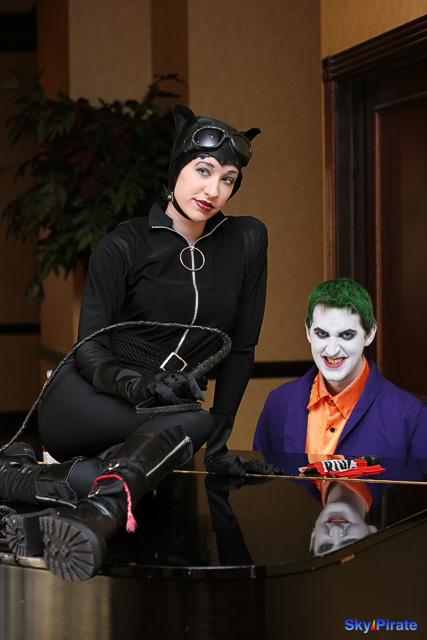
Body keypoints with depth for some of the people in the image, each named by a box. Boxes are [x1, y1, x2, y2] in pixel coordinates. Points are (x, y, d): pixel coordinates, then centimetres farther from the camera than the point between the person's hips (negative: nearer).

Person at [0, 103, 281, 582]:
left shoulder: (246, 242, 2)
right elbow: (89, 350, -12)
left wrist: (219, 443, 5)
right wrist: (137, 385, -33)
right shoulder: (125, 246, -6)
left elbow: (241, 347, 7)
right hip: (76, 406, -4)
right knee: (189, 421, -37)